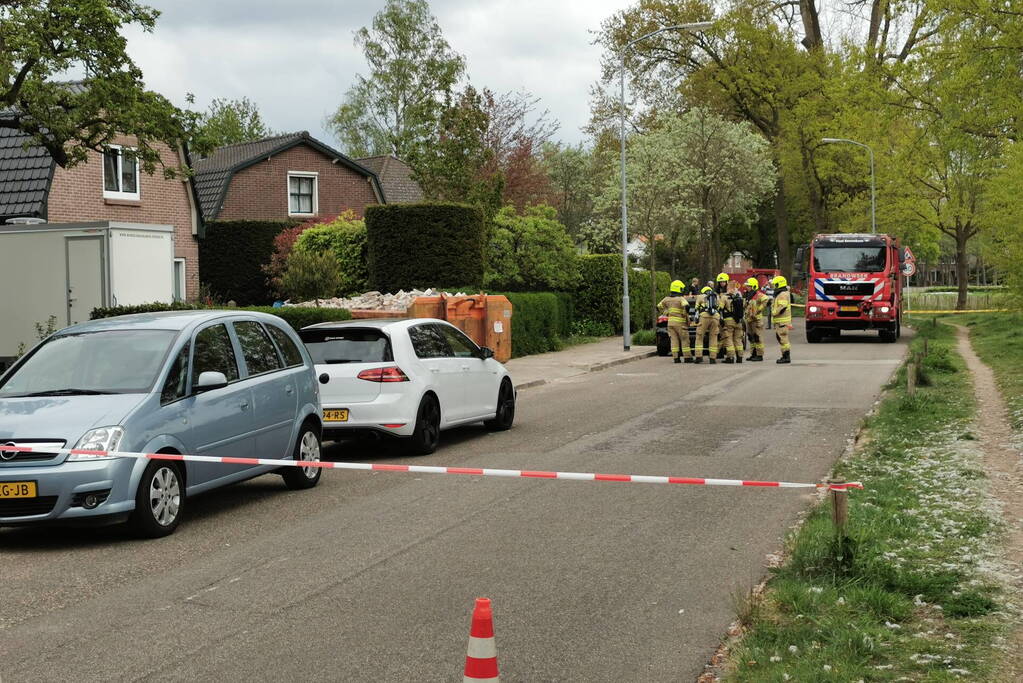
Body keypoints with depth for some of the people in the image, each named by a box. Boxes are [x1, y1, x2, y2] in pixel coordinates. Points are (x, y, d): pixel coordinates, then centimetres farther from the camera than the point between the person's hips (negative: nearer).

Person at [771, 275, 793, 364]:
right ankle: (784, 356, 18)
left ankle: (786, 357, -8)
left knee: (783, 338, -9)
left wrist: (773, 313, -15)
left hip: (782, 321, -11)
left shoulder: (783, 295, -16)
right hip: (779, 321, 11)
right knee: (780, 338, 14)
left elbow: (782, 307, -24)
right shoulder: (780, 294, 18)